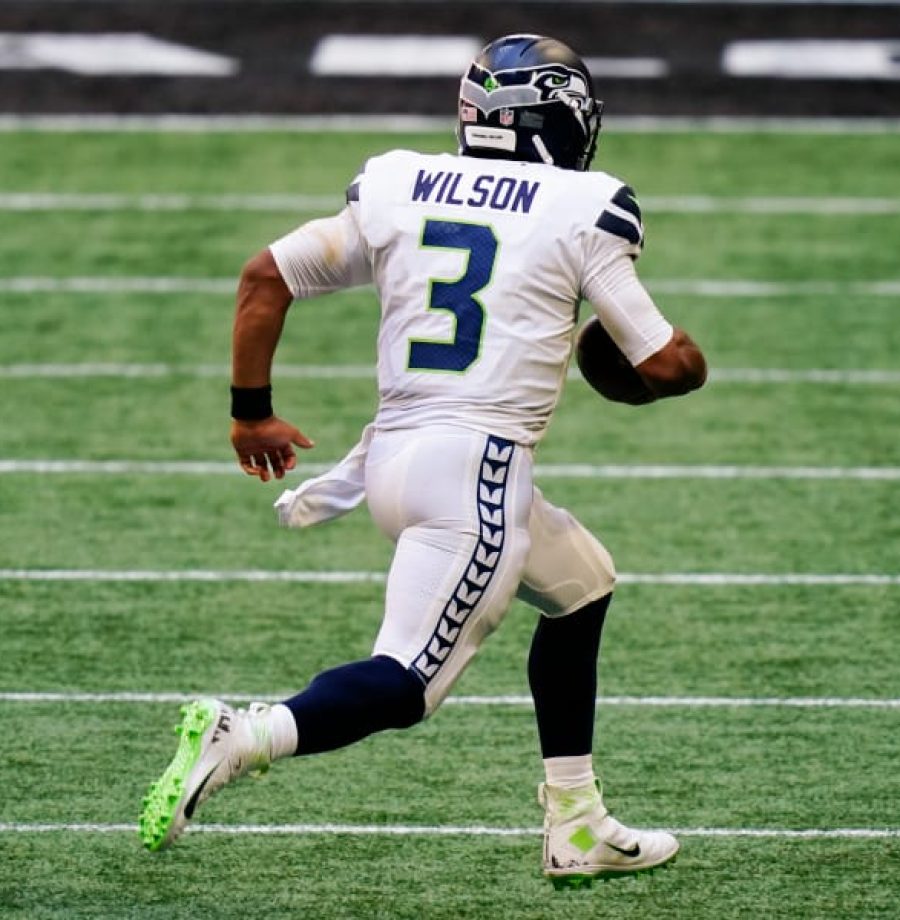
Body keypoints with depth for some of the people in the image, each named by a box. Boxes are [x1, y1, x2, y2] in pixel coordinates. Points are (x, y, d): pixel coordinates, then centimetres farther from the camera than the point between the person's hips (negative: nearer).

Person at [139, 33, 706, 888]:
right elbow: (666, 365, 2)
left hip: (393, 455, 7)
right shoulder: (581, 214, -1)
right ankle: (235, 737, -30)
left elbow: (264, 278, 12)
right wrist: (684, 361, 26)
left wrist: (252, 410, 22)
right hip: (478, 467, -7)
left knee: (581, 587, 26)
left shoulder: (396, 189, 11)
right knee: (406, 685, -8)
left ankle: (576, 829, 26)